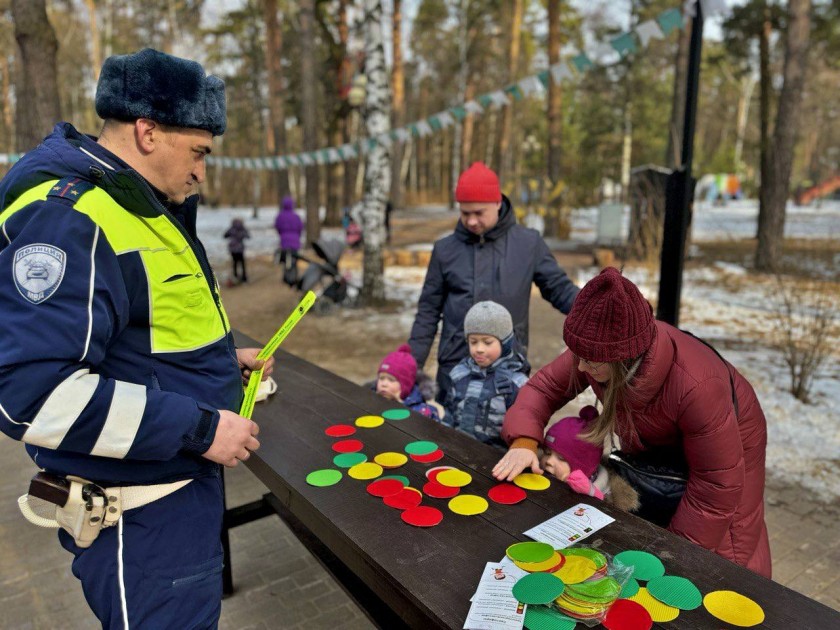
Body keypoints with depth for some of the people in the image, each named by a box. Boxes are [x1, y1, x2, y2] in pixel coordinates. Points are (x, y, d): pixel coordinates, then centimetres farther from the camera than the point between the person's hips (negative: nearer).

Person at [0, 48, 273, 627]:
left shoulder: (140, 207, 10)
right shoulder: (68, 219, -23)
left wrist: (222, 358, 8)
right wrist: (198, 427, -27)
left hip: (185, 484, 10)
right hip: (140, 516, -10)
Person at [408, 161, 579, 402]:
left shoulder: (529, 243, 0)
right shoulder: (445, 249, 2)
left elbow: (560, 289, 3)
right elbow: (429, 311, 6)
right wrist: (412, 364, 1)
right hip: (455, 368, 1)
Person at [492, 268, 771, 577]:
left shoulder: (696, 387, -44)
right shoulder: (597, 348, -30)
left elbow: (717, 485, -31)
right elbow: (544, 386, -14)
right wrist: (524, 441, -34)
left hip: (724, 443, -4)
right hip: (653, 444, 5)